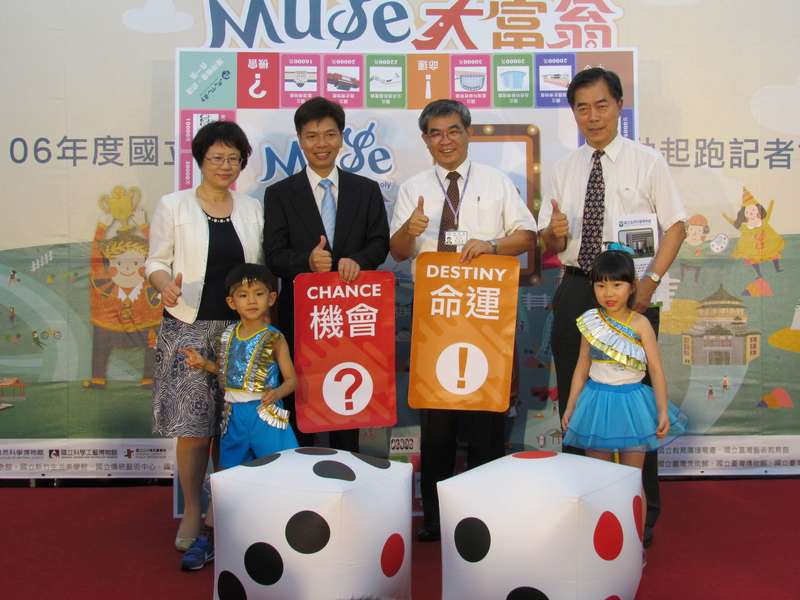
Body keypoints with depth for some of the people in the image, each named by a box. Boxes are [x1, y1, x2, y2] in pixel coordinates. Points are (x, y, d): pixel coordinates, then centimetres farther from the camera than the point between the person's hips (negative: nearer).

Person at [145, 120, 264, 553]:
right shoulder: (172, 206, 2)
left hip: (241, 328, 3)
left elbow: (261, 267, 13)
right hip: (190, 328, -2)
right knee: (193, 427, -2)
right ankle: (192, 513, 15)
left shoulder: (253, 209, 10)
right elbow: (156, 261, 2)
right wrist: (166, 284, -20)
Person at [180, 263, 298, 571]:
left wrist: (276, 393, -27)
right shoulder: (227, 337, 6)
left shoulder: (274, 339, -7)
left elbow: (291, 378, -8)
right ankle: (208, 539, 25)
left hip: (265, 415, -4)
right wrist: (203, 363, 6)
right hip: (234, 416, 5)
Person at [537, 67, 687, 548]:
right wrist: (555, 233, -13)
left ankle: (642, 513, 17)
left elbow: (676, 225, -3)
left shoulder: (647, 162, -1)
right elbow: (549, 243, 11)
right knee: (574, 403, 10)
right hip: (576, 290, 4)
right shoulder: (565, 169, 11)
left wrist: (651, 282, -15)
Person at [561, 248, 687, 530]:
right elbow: (582, 367, 7)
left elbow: (656, 369, -6)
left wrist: (663, 411, -9)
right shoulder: (591, 322, 0)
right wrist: (570, 406, 8)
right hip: (597, 401, 3)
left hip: (630, 402, -2)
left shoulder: (640, 324, -8)